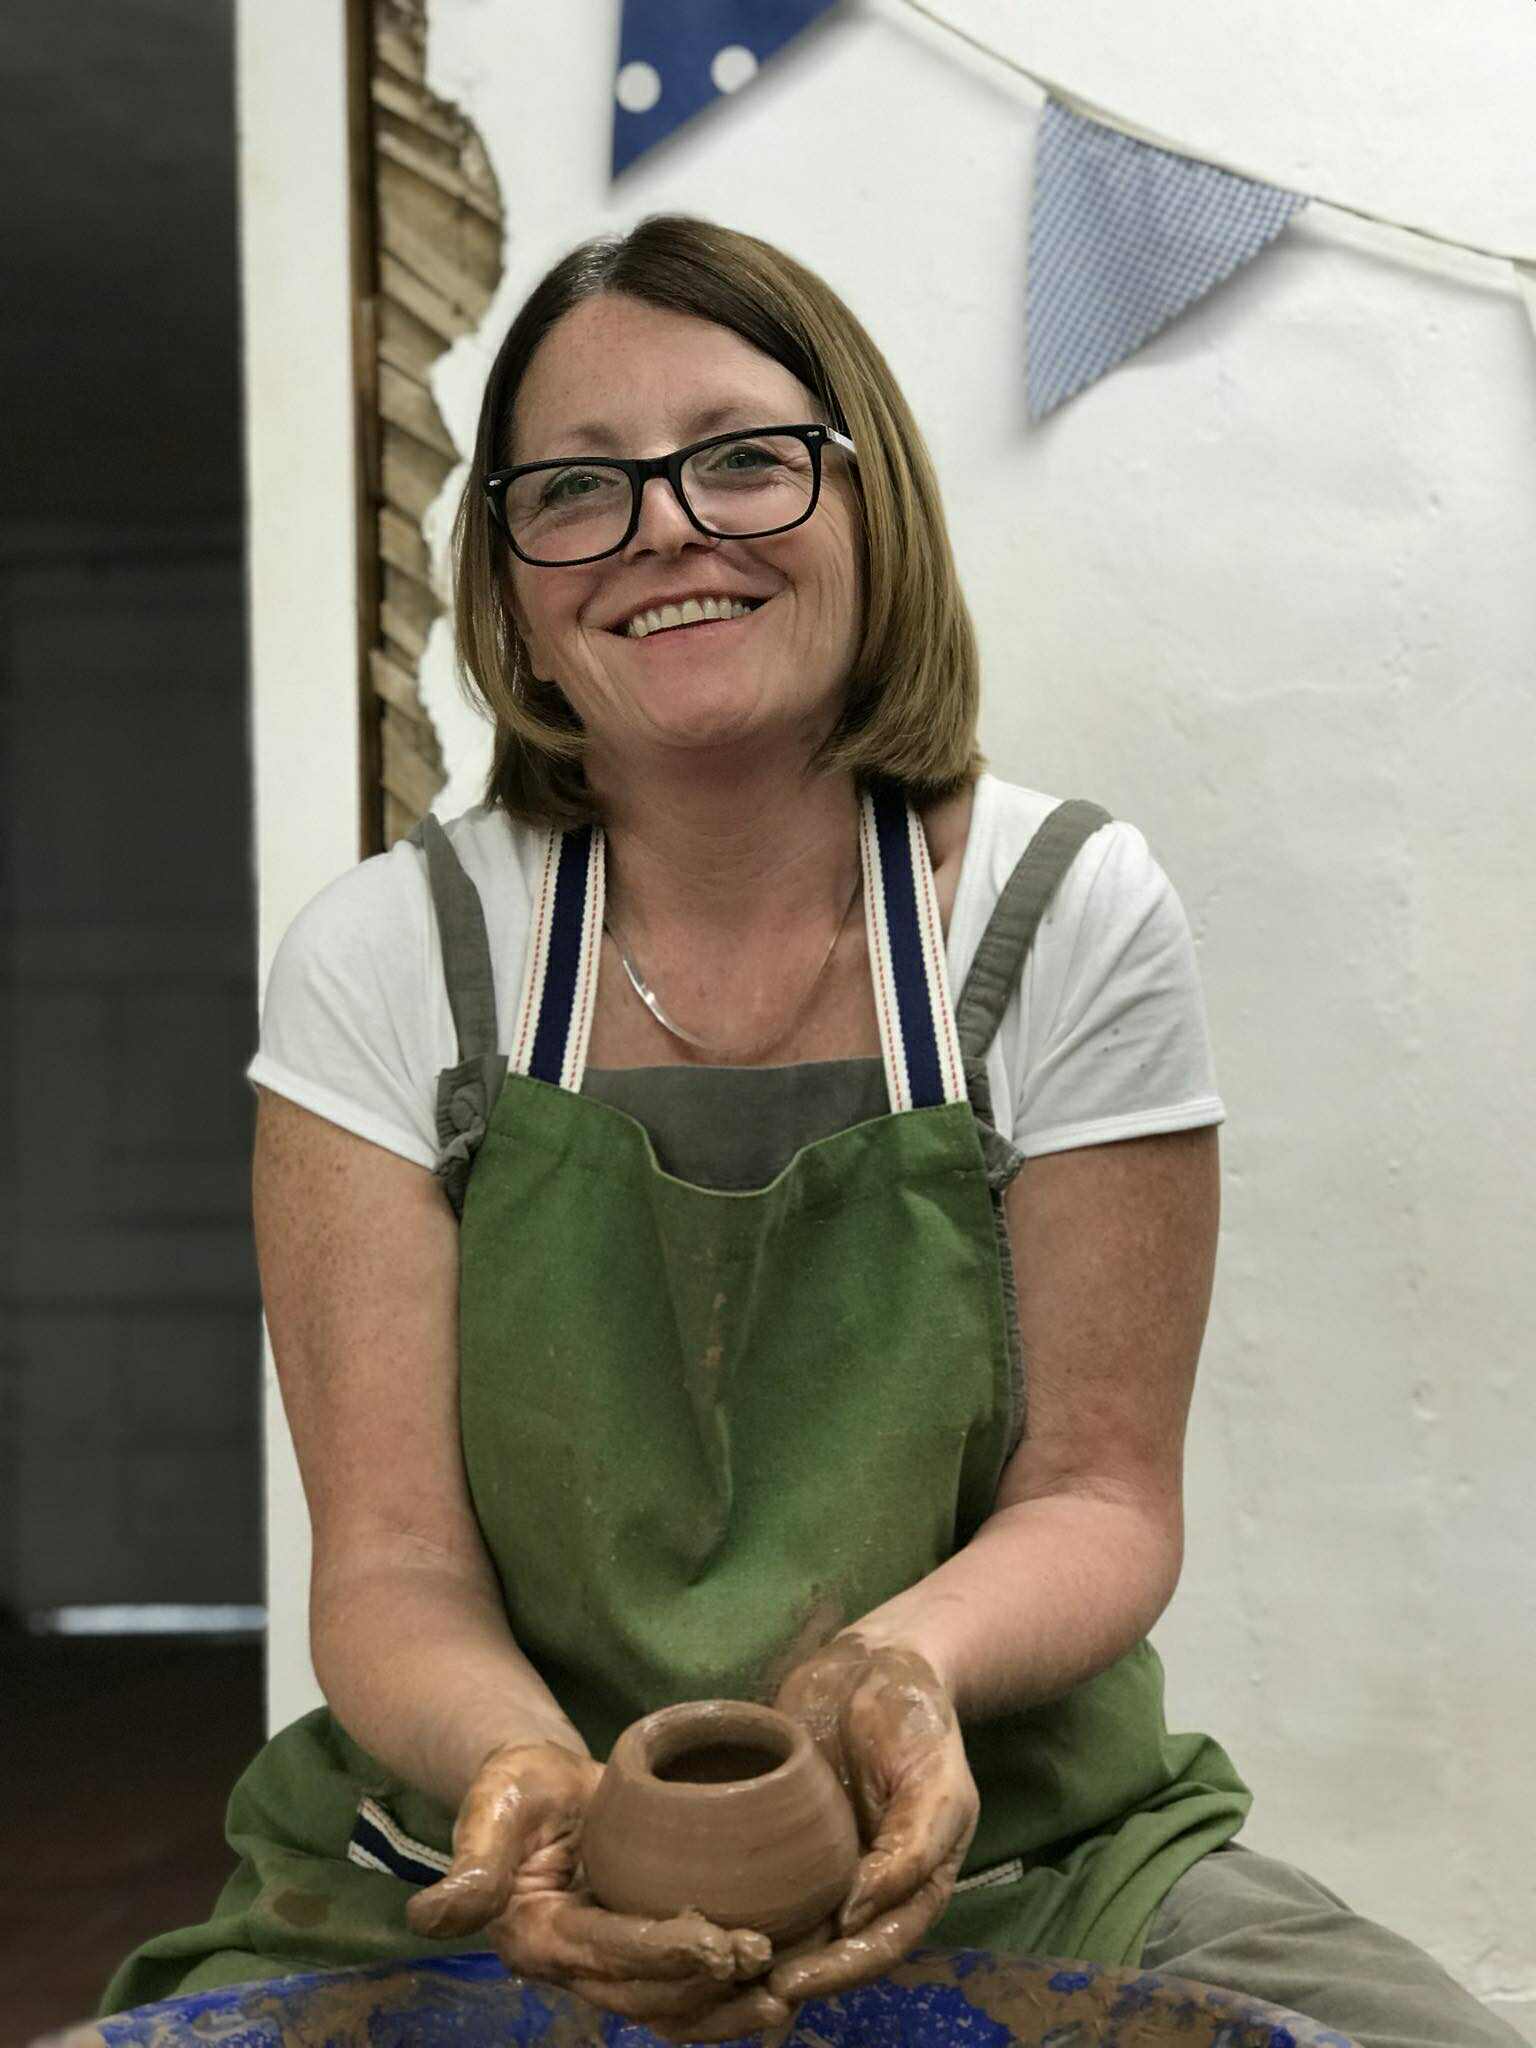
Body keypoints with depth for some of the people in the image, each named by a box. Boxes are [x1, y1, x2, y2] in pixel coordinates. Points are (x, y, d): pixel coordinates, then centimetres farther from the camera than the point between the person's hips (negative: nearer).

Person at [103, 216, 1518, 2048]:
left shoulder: (1072, 917, -3)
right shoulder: (386, 962, -3)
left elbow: (1097, 1489, -2)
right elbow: (392, 1559, -7)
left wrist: (904, 1661, -25)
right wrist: (523, 1763, -30)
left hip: (1003, 1861, 1)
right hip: (496, 1894, -1)